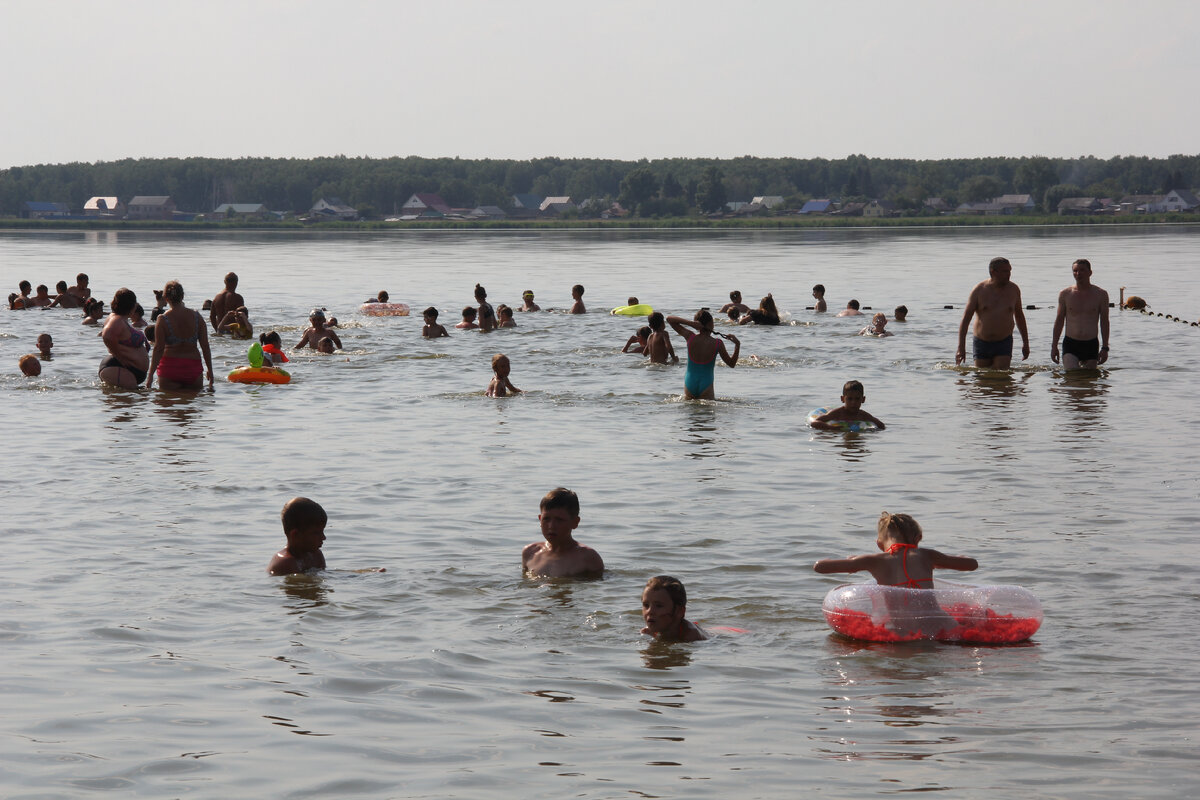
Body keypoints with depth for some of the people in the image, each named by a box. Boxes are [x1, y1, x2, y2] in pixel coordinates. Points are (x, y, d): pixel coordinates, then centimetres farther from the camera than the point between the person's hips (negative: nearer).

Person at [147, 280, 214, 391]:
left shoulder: (163, 319, -9)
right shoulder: (196, 316, 0)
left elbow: (158, 349, -10)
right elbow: (205, 346, 1)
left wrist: (151, 374, -5)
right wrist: (210, 370, 10)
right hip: (193, 367, 2)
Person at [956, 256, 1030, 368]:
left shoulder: (1013, 290, 2)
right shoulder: (979, 290, -6)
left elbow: (1019, 315, 16)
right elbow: (965, 319, -6)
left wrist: (1025, 342, 17)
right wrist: (961, 347, -13)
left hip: (1004, 344, 1)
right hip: (982, 343, -1)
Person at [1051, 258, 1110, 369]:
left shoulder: (1101, 294, 1)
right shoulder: (1065, 294, 2)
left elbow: (1104, 322, 5)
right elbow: (1059, 320, 10)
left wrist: (1105, 348, 0)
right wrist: (1054, 346, 9)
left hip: (1091, 344, 1)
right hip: (1070, 344, -1)